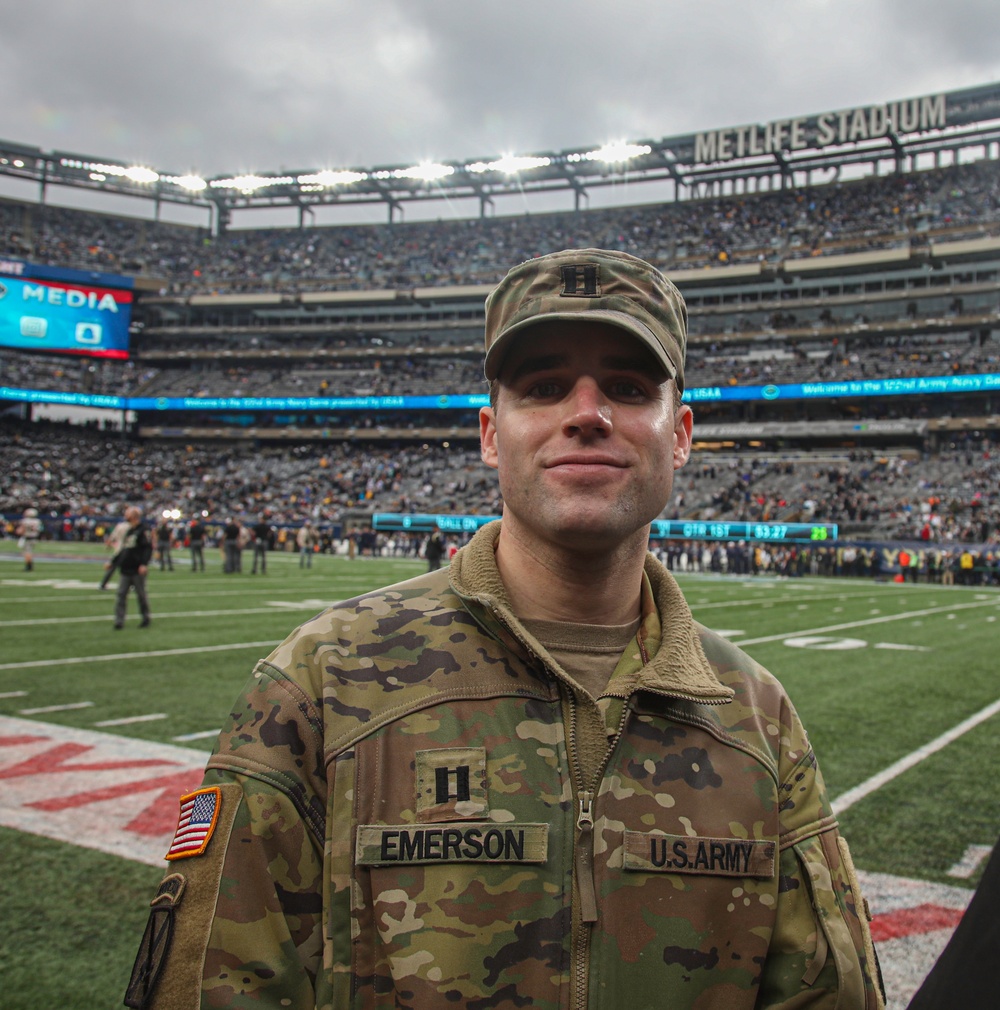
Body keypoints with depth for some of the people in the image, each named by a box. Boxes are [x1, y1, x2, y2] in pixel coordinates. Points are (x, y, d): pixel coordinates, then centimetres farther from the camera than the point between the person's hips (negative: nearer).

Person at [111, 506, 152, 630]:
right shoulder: (128, 531, 16)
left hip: (137, 570, -7)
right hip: (125, 569, 7)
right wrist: (113, 562, 22)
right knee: (120, 595, 1)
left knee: (141, 595, 5)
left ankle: (146, 618, 21)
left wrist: (144, 564, -27)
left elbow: (148, 548, -18)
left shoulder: (143, 531, -10)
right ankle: (119, 621, 1)